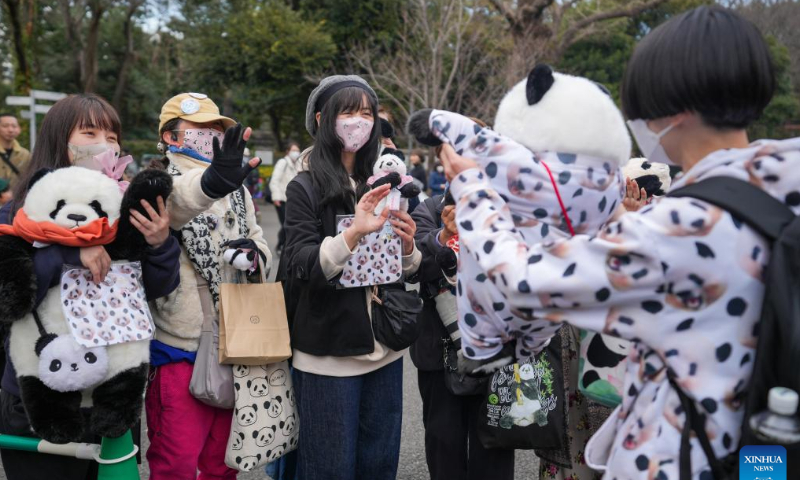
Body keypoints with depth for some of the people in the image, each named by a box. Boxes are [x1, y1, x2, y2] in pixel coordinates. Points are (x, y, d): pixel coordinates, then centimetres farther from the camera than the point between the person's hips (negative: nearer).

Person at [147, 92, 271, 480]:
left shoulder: (236, 189, 13)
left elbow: (259, 245, 16)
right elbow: (175, 202, -34)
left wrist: (254, 254, -9)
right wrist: (211, 182, -57)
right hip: (179, 351, -6)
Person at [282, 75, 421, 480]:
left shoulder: (382, 186, 9)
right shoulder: (305, 188, -6)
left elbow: (406, 275, 13)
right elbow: (301, 268, -18)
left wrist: (407, 248, -9)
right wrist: (353, 233, -32)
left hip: (384, 348, 5)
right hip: (329, 352, -5)